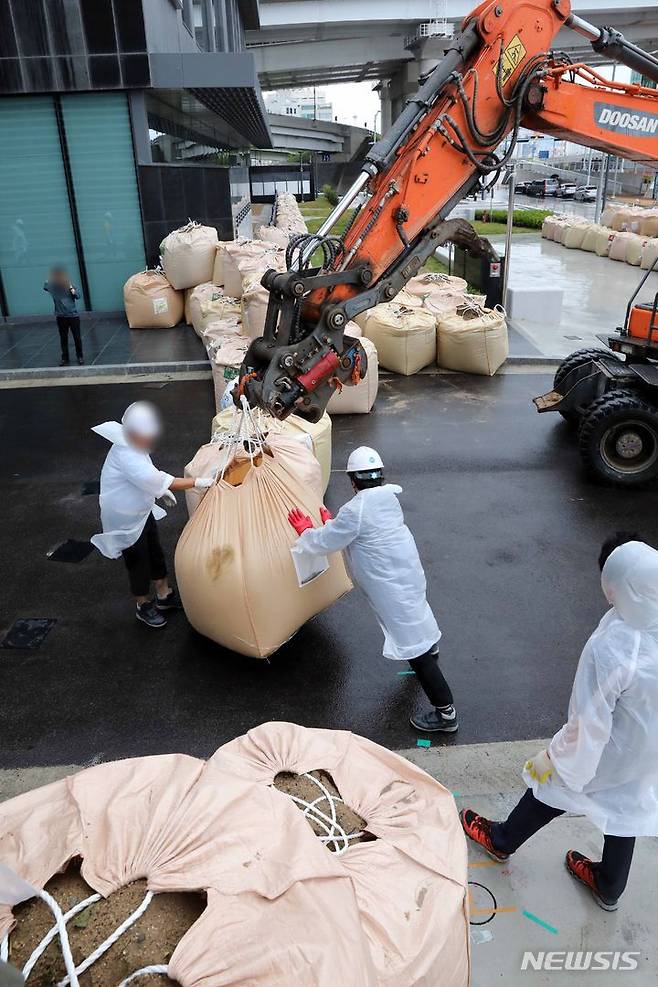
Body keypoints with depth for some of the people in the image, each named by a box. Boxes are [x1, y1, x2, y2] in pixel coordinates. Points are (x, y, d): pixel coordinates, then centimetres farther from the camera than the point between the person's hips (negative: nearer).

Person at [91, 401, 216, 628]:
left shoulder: (135, 447, -5)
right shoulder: (124, 455, -33)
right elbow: (157, 480, -38)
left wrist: (161, 491, 3)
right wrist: (197, 482, -36)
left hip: (142, 511, 9)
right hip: (125, 520, -9)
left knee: (156, 554, 20)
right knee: (138, 561, 9)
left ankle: (164, 596, 40)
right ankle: (144, 606, 31)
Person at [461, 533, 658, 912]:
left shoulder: (608, 648, -40)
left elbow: (589, 726, -28)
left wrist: (554, 761, -9)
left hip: (605, 759, -5)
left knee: (548, 793, 23)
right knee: (626, 815, 29)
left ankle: (501, 840, 51)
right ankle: (609, 888, 56)